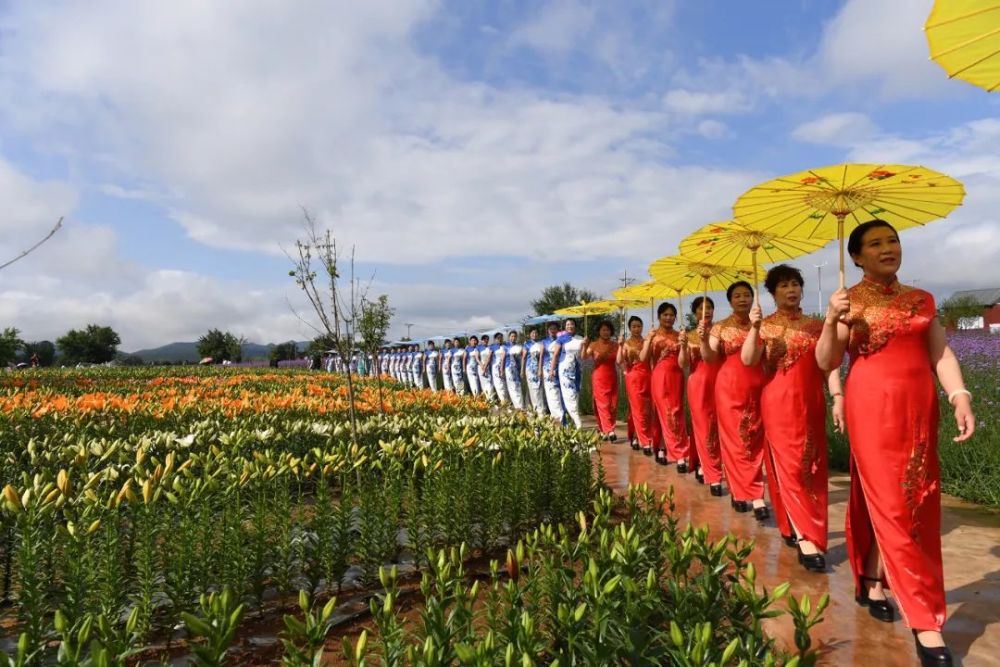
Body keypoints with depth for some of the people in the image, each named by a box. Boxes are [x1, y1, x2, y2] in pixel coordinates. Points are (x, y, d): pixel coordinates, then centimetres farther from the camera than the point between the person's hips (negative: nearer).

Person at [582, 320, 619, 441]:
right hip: (598, 378, -3)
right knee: (603, 404, -7)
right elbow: (583, 357, -15)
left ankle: (603, 430, 9)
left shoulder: (615, 345, 5)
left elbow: (619, 361, -4)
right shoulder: (593, 345, -1)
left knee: (613, 405, 1)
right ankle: (609, 431, -12)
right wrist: (584, 346, -33)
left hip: (612, 378, 3)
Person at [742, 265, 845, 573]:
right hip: (778, 404, -4)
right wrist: (754, 328, -25)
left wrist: (838, 398, -4)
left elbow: (829, 364, 6)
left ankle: (793, 527, 22)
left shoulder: (816, 325, 10)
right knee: (790, 467, -7)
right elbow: (748, 360, -13)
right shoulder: (766, 325, 1)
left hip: (811, 404, 4)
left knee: (812, 469, 7)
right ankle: (806, 539, -8)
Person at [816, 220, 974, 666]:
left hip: (919, 408, 5)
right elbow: (826, 362, -4)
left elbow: (941, 353, 9)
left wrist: (960, 396, -6)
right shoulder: (850, 301, 0)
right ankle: (925, 621, 1)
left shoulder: (921, 299, 13)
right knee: (892, 504, -4)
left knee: (917, 503, 10)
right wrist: (832, 321, -20)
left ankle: (872, 582, 27)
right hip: (872, 407, -5)